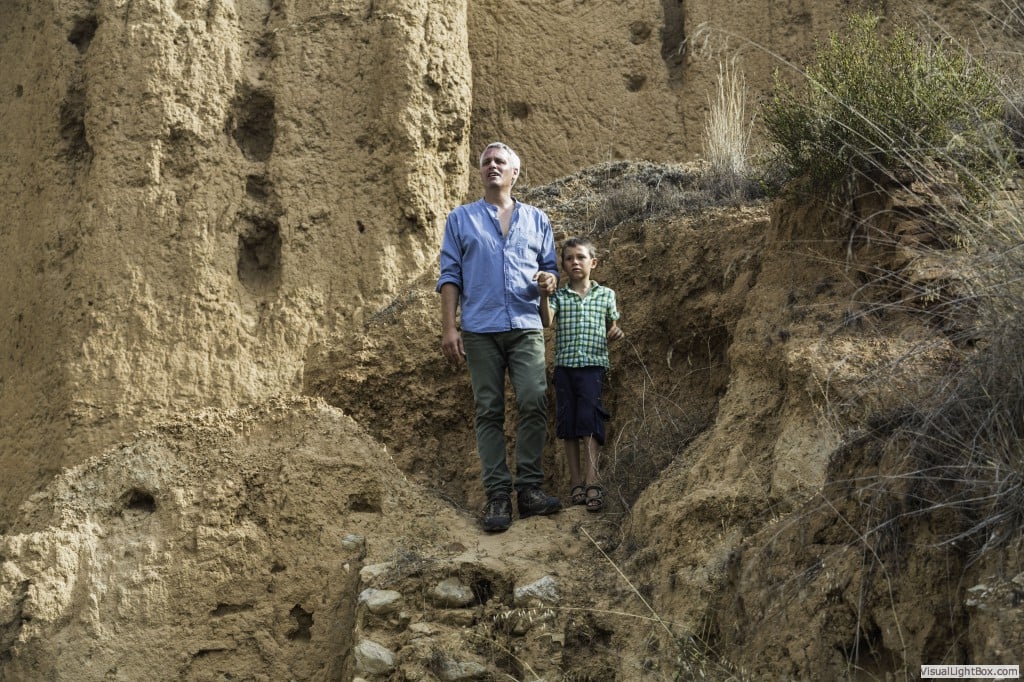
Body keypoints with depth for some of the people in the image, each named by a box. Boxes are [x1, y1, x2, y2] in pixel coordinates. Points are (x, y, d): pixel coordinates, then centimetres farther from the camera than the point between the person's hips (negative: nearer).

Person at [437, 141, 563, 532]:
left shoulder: (537, 219, 17)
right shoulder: (461, 219, 13)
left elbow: (550, 267, 19)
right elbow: (450, 276, 7)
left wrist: (549, 281, -7)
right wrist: (449, 328, -3)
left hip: (526, 327, 1)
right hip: (480, 330, -1)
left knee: (534, 401, -14)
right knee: (489, 412, -2)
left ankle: (529, 488, -8)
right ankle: (497, 496, -1)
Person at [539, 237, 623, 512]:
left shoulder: (606, 295, 10)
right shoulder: (558, 296, 7)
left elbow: (611, 330, 18)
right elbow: (546, 321, -12)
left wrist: (617, 333, -5)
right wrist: (543, 295, -26)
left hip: (593, 365, -2)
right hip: (564, 366, 2)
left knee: (589, 421, -14)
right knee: (568, 424, 4)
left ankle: (591, 480, -17)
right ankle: (576, 482, 11)